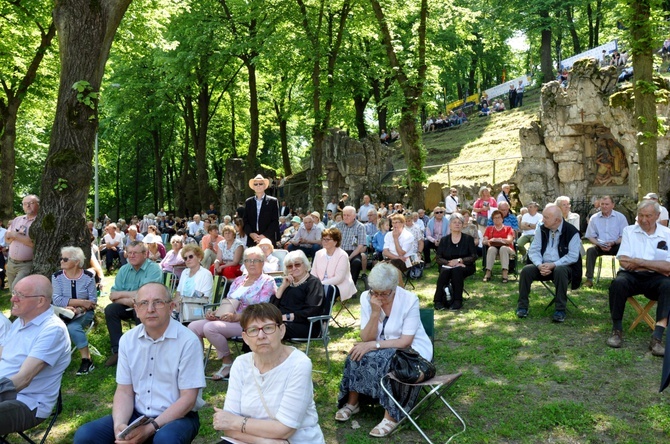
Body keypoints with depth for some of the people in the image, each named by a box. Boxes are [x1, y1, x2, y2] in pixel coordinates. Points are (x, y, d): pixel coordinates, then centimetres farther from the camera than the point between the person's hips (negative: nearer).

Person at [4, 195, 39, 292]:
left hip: (27, 265, -7)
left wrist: (15, 235, -12)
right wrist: (17, 234, -10)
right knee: (12, 290, 15)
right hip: (11, 263, 7)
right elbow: (7, 239, 10)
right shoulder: (17, 220, 11)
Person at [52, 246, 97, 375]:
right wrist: (81, 302, -18)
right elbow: (57, 300, -13)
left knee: (72, 327, -31)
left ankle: (87, 360, -19)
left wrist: (77, 309, -24)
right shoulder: (57, 276, -1)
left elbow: (93, 301, -7)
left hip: (84, 312, -2)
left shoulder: (88, 276, -4)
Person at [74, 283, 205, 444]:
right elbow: (124, 391, 3)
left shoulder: (188, 341, -15)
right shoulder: (127, 340, 2)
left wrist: (151, 428, -23)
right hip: (136, 414, 5)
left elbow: (188, 398, -15)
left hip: (178, 417, -5)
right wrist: (119, 424, -16)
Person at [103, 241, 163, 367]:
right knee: (110, 309, -19)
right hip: (128, 306, 6)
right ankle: (117, 351, -13)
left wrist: (121, 294, -13)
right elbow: (112, 296, -1)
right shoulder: (124, 270, 4)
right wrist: (127, 300, -23)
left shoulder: (154, 269, -13)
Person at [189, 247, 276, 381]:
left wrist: (236, 317, -22)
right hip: (227, 318, 7)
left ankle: (227, 363, -9)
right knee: (193, 326, -11)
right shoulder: (238, 281, 19)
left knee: (210, 327, -27)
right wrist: (214, 312, -2)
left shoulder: (267, 282, -2)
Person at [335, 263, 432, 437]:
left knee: (382, 360, -33)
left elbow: (405, 341, -21)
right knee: (358, 355, -25)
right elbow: (366, 339, -14)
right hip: (383, 350, 4)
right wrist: (375, 312, -28)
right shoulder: (366, 298, -11)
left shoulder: (410, 300, -21)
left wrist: (373, 345, -29)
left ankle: (391, 416, -20)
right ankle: (352, 402, -4)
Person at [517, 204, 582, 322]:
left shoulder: (572, 232, -9)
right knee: (526, 270, -24)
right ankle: (522, 306, -13)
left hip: (563, 267, -4)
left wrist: (553, 265, -24)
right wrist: (540, 265, -19)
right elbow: (534, 250, 0)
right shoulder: (541, 228, 3)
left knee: (560, 271, -38)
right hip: (543, 266, 4)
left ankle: (560, 310, -27)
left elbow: (573, 256, -15)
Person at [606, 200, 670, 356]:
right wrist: (656, 266, -8)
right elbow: (624, 262, -6)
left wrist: (639, 262, -10)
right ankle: (617, 330, -17)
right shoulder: (629, 231, 6)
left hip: (655, 279, 0)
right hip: (631, 276, 0)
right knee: (618, 283, -32)